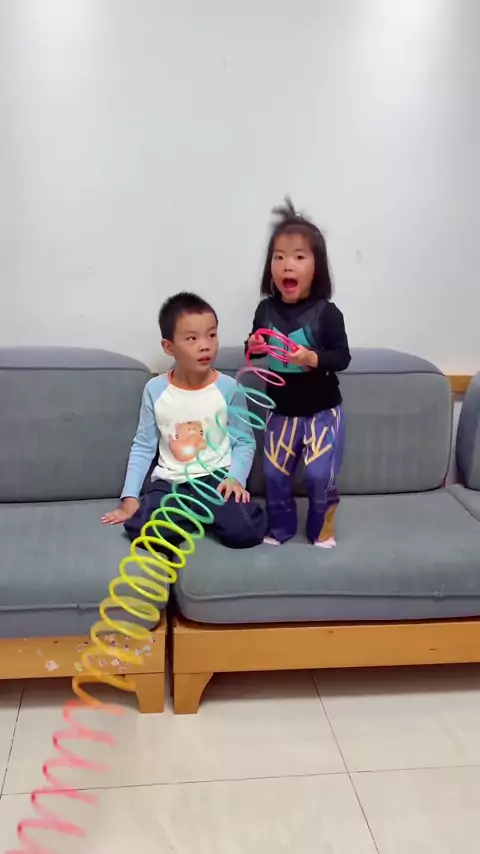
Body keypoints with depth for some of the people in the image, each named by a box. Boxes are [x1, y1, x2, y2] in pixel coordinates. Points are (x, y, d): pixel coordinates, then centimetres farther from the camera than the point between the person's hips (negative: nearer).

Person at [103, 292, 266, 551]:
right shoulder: (155, 389, -3)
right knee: (141, 529, -27)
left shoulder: (228, 388, -6)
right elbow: (143, 447, 3)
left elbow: (244, 441, 1)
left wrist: (236, 478, -18)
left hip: (215, 478, -1)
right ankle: (207, 516, 1)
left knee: (247, 531, -26)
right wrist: (130, 496, -3)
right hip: (169, 482, 1)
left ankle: (191, 515, 4)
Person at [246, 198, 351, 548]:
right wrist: (253, 345, -13)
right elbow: (256, 348, 10)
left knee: (319, 474, -2)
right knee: (274, 472, 10)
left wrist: (312, 358, -29)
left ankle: (322, 529, 23)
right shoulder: (266, 309, -4)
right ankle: (280, 527, 30)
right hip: (282, 410, 4)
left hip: (322, 411, -4)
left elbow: (342, 357, -13)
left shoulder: (326, 312, -16)